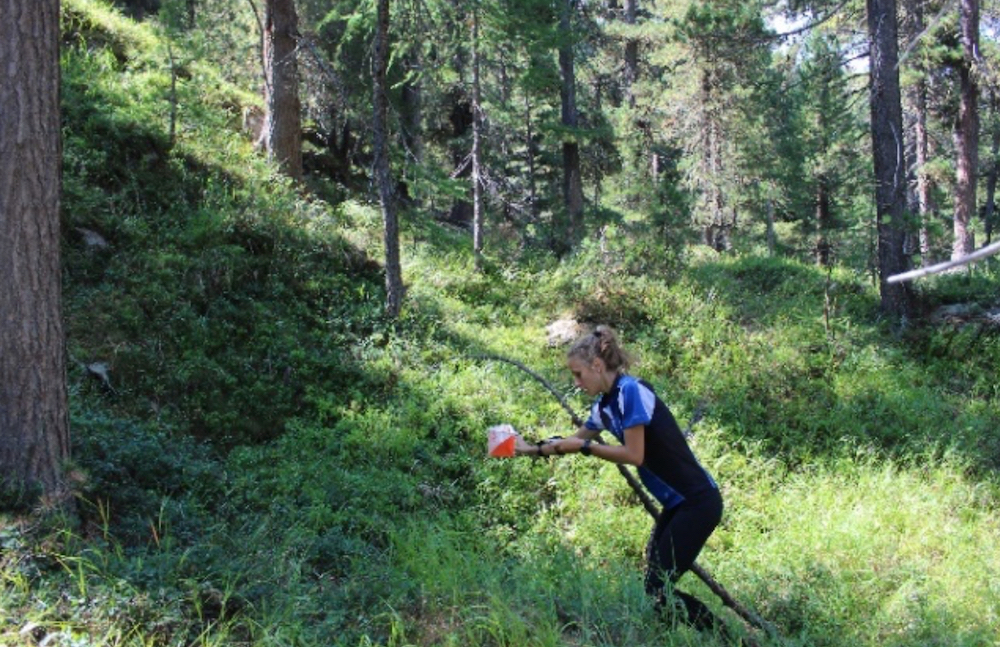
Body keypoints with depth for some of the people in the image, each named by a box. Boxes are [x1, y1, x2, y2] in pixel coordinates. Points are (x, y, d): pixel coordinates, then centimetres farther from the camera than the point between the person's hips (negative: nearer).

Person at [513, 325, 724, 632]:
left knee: (658, 589, -7)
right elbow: (577, 439, 24)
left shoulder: (631, 390, -18)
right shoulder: (605, 404, 8)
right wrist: (532, 449, 21)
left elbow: (634, 455, -18)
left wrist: (583, 447, -10)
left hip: (698, 503, -9)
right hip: (677, 503, 9)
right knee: (656, 584, 11)